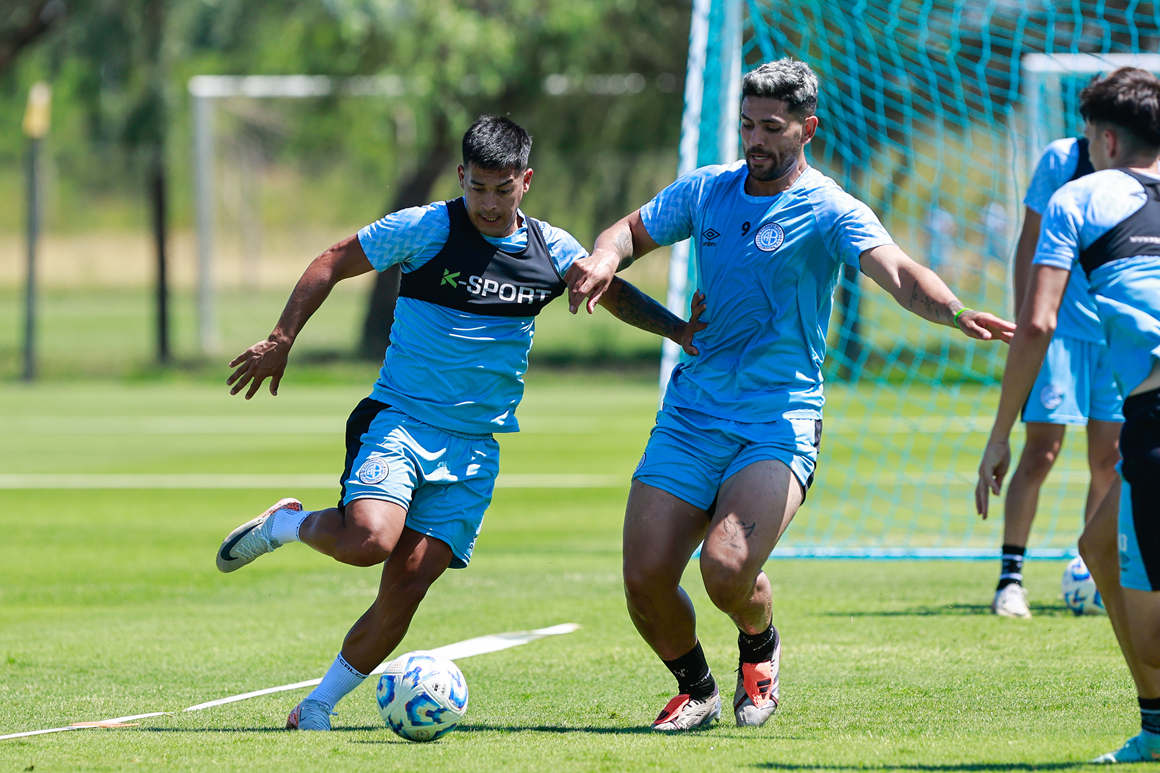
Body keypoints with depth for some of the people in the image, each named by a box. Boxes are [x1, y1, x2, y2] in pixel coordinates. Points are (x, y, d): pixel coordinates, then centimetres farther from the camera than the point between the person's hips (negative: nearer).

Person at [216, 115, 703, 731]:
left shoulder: (552, 250, 6)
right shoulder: (427, 229, -7)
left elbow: (615, 294, 21)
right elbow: (332, 264, 0)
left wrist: (680, 330, 6)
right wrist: (281, 341, -5)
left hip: (474, 447, 3)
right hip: (398, 420, -3)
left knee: (406, 587, -8)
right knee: (369, 540, -29)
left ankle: (318, 707, 6)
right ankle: (288, 524, 5)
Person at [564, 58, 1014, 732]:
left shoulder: (830, 211, -7)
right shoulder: (707, 189, 8)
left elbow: (899, 273, -23)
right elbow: (632, 232, 20)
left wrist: (956, 313, -44)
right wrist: (603, 261, -5)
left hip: (780, 421, -5)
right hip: (691, 416, 5)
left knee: (728, 567, -25)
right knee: (645, 579, -6)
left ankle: (760, 646, 12)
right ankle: (696, 689, 23)